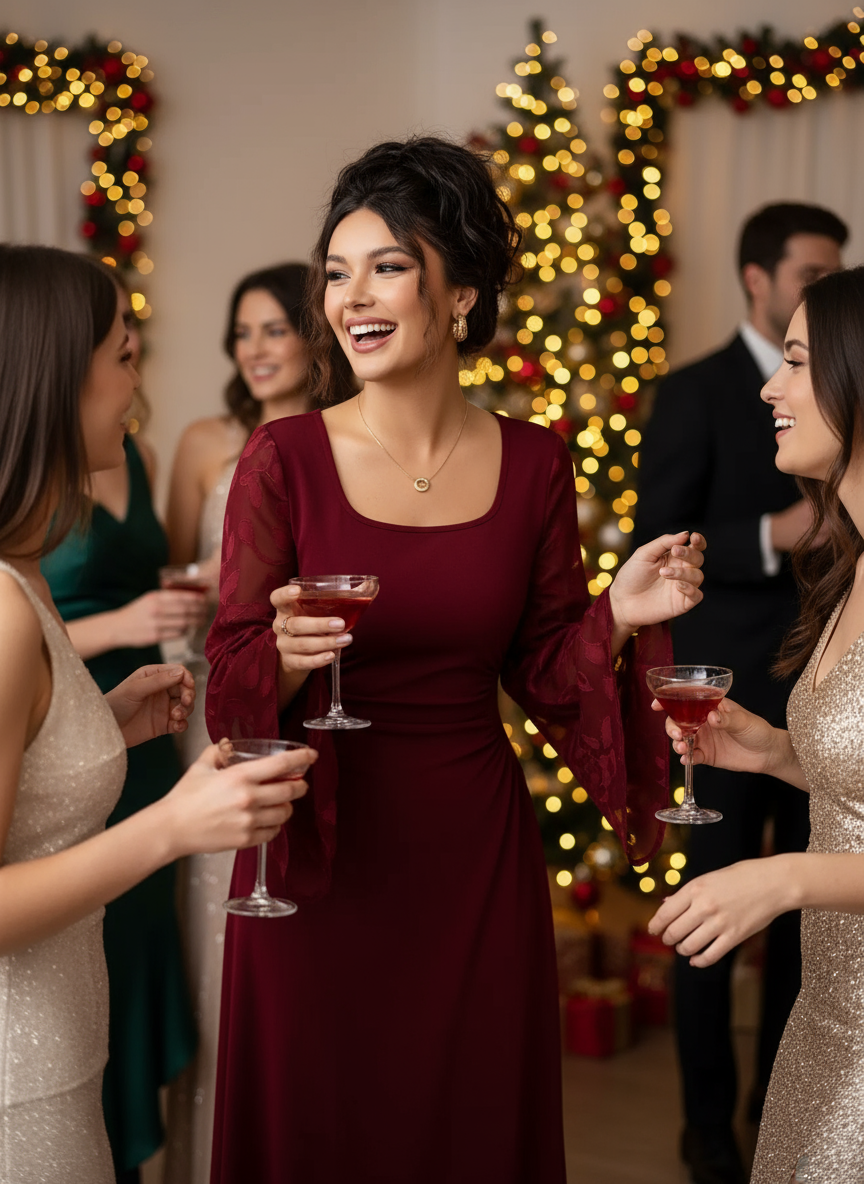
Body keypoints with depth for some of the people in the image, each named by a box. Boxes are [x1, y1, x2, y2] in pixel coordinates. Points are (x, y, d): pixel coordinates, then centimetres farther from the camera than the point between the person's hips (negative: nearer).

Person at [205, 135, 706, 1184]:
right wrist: (287, 657, -26)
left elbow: (541, 674, 6)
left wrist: (619, 619, -11)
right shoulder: (284, 458, -8)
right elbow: (230, 689, -6)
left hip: (475, 850, 2)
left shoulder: (533, 465, -1)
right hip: (321, 847, -2)